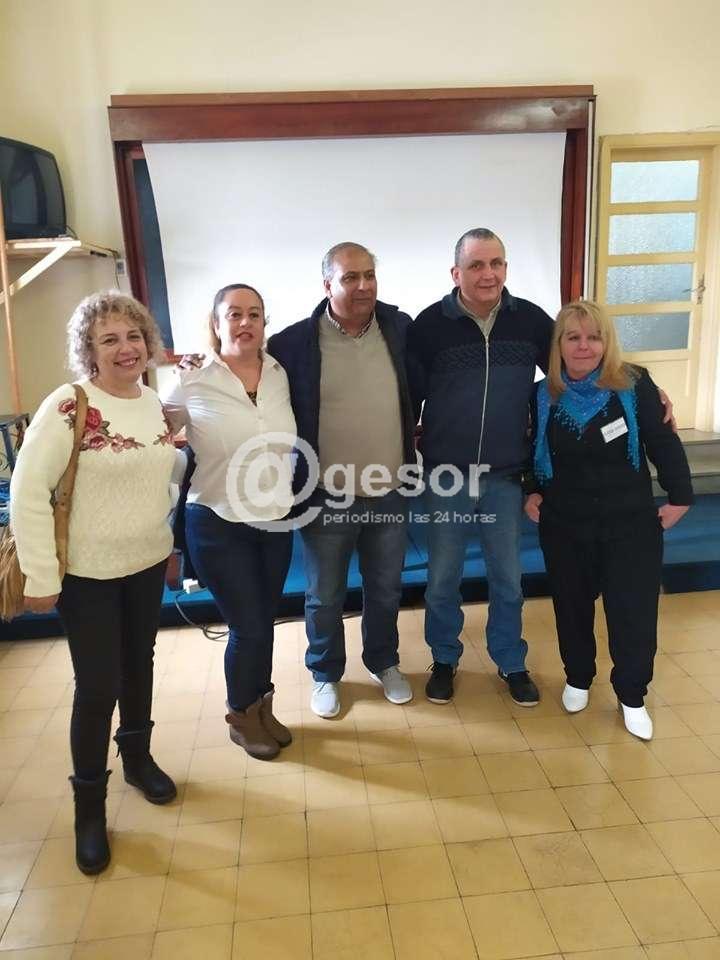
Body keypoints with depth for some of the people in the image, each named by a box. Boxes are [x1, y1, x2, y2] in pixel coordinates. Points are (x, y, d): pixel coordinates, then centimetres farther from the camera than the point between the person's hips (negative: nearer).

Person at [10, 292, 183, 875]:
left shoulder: (157, 403, 0)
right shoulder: (67, 407, -18)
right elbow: (27, 493, -18)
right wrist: (41, 577, -18)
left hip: (148, 563, 6)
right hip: (87, 572, -5)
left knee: (139, 665, 20)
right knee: (97, 687, 3)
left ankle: (138, 757, 44)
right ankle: (89, 805, 25)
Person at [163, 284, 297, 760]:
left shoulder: (281, 375, 1)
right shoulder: (192, 382, -10)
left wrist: (290, 496, 11)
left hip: (277, 522, 4)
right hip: (219, 524, -4)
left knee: (265, 622, 15)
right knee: (249, 628, 3)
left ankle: (262, 708, 38)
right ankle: (241, 718, 29)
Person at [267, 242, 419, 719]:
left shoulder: (400, 328, -2)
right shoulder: (295, 341, -12)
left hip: (391, 491, 3)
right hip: (326, 496, -2)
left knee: (386, 590, 19)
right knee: (325, 597, 14)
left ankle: (385, 663, 43)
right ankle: (325, 675, 37)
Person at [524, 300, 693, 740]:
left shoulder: (635, 385, -9)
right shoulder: (544, 396, -2)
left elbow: (664, 443, -4)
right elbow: (529, 452, 11)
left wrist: (680, 496, -3)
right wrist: (530, 492, 1)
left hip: (631, 523, -2)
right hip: (564, 525, 2)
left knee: (634, 613, 3)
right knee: (572, 608, 14)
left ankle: (632, 697, 24)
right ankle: (578, 680, 37)